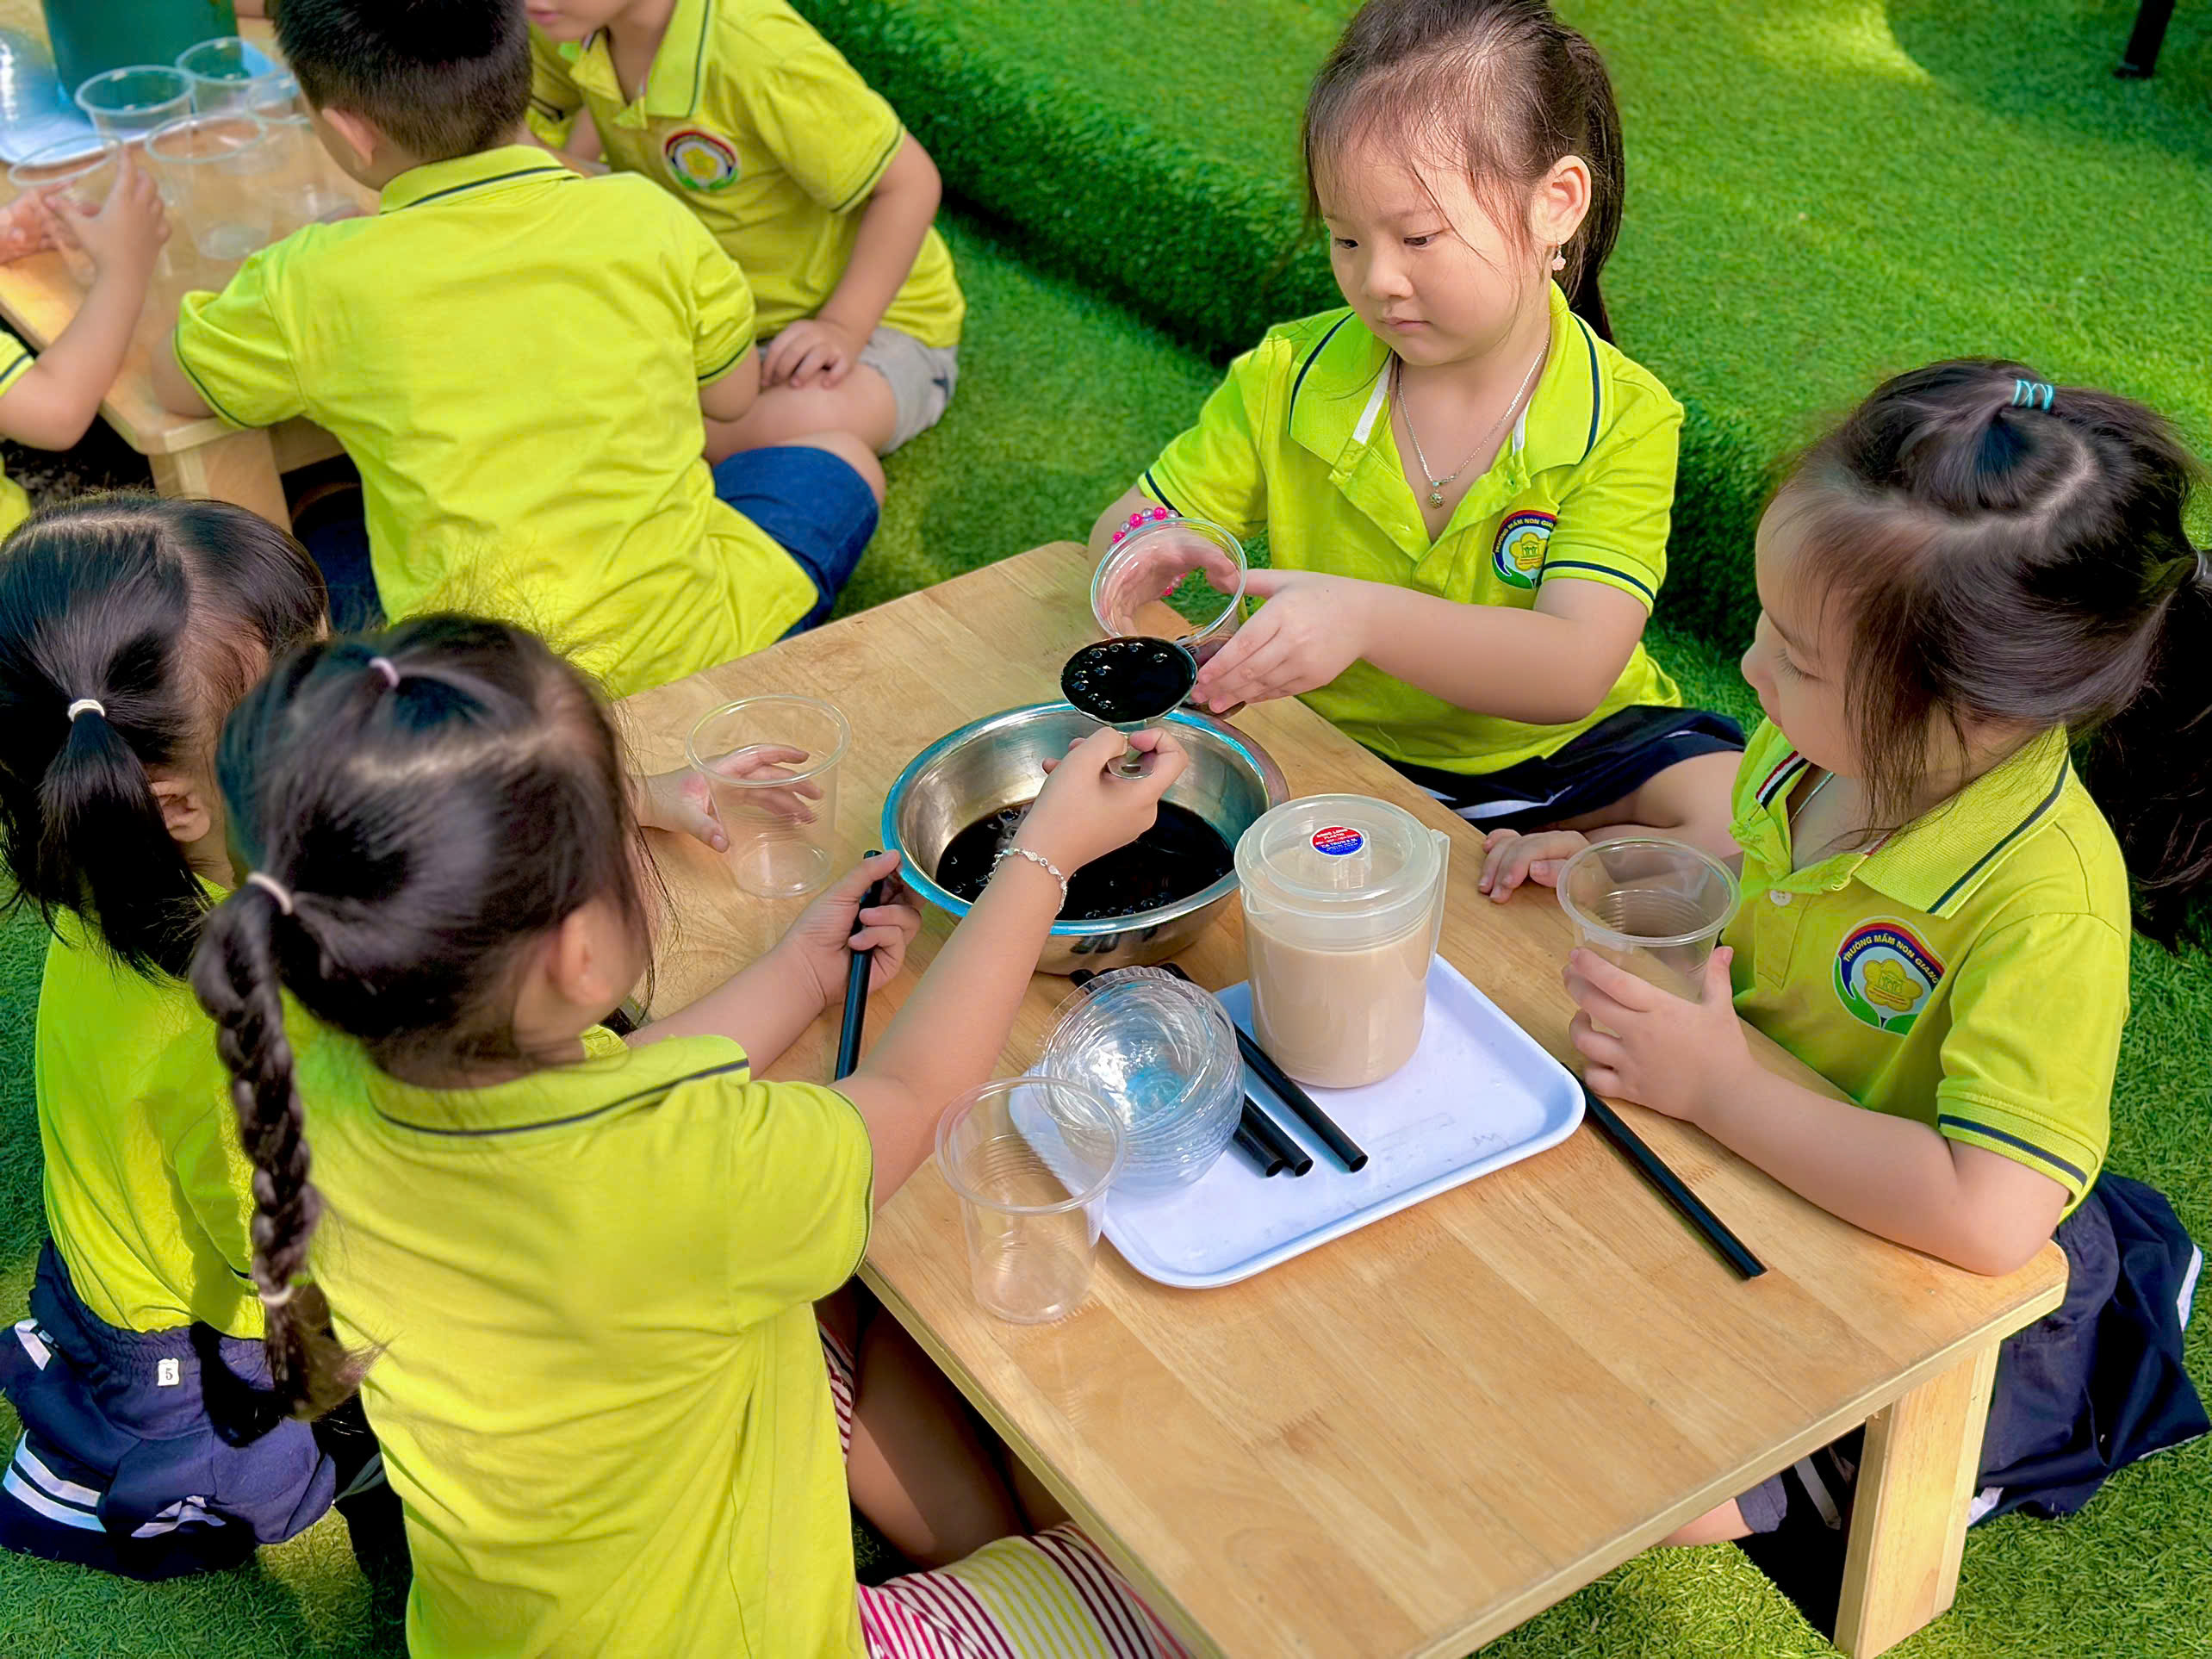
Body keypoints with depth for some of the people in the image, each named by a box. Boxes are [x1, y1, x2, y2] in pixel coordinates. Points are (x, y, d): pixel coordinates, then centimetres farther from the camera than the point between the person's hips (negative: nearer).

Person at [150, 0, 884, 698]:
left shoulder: (314, 281, -11)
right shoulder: (646, 217, -7)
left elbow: (174, 385, 10)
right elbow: (733, 396, 9)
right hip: (691, 644, 0)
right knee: (841, 459, 25)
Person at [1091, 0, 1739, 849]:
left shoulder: (1624, 422, -18)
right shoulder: (1288, 381, -9)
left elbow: (1575, 671, -30)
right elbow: (1129, 520, 1)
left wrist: (1370, 618, -48)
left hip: (1559, 750, -2)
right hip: (1336, 741, 2)